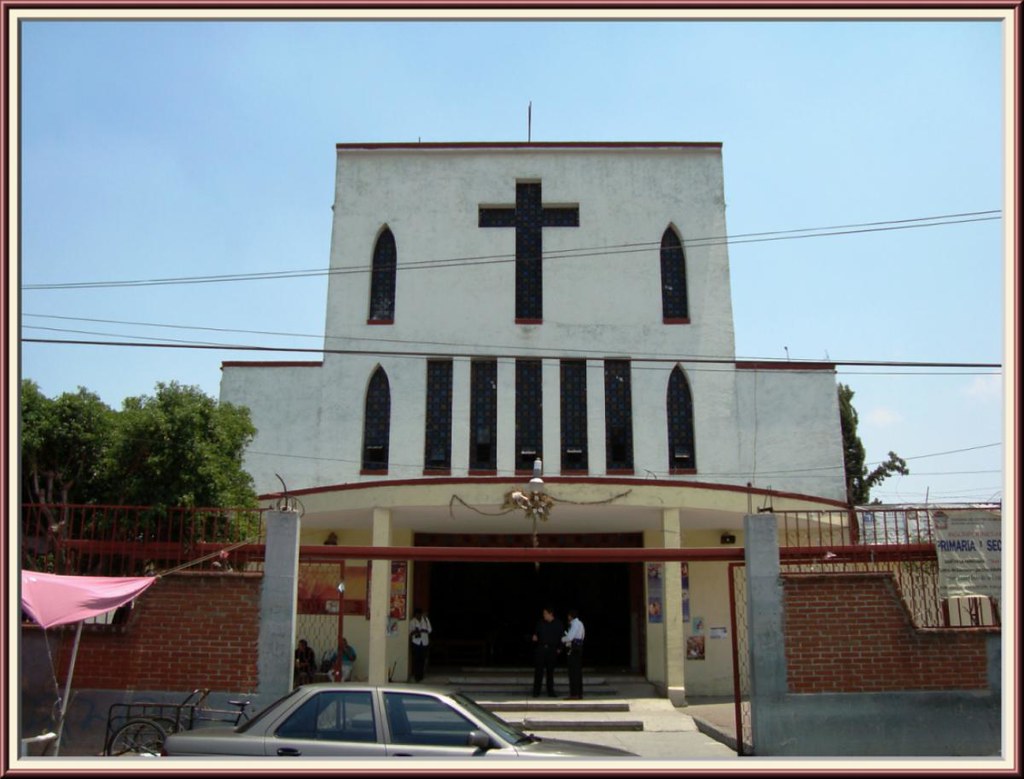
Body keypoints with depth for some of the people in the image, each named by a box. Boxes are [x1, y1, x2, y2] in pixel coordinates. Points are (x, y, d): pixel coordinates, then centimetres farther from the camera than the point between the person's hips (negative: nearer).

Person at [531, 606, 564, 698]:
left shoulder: (558, 624, 4)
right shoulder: (540, 623, 7)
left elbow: (561, 636, 5)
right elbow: (535, 632, 16)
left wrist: (559, 648, -2)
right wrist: (534, 636, -6)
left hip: (552, 650, 0)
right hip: (540, 648, 0)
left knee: (550, 671, 6)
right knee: (538, 671, -2)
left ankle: (550, 691, 12)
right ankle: (536, 692, 1)